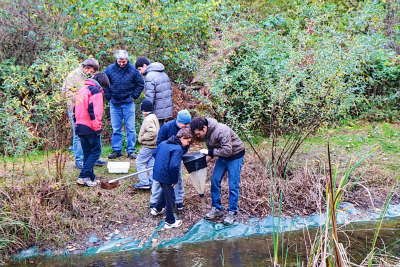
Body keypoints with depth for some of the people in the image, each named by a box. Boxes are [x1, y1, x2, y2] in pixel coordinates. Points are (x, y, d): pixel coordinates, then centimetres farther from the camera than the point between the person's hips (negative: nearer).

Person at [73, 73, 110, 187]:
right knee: (96, 151, -3)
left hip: (80, 127, 9)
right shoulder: (96, 91, -6)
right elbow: (95, 110, -17)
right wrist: (97, 128, -16)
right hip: (90, 128, -9)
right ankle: (83, 176, -9)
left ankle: (90, 177, 15)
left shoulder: (81, 90, 21)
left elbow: (76, 109, 22)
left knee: (87, 153, 13)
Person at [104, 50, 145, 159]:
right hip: (114, 103, 1)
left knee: (130, 128, 1)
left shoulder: (132, 69, -3)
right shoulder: (110, 69, -1)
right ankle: (116, 150, 16)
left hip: (128, 103, -1)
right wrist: (108, 97, 3)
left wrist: (133, 96, -1)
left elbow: (140, 84, 6)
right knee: (116, 129, 7)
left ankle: (131, 150, 9)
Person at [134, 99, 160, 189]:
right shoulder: (153, 117, 14)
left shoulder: (148, 119, -18)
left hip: (148, 146, -10)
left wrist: (142, 138, -16)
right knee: (151, 163, 13)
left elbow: (152, 133, -28)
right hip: (154, 145, 10)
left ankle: (144, 182, -3)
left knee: (139, 162, -3)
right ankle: (152, 182, 16)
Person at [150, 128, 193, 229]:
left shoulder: (163, 143, 7)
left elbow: (154, 153, 19)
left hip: (157, 173, 8)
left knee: (165, 191, 32)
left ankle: (157, 209, 47)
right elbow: (174, 166, -29)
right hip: (166, 176, -8)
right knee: (170, 197, 7)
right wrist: (174, 181, -17)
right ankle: (170, 222, 18)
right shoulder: (178, 149, -20)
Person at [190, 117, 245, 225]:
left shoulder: (221, 131, -33)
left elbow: (227, 150, -33)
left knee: (233, 185, -6)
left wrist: (209, 152, -29)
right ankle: (216, 209, 16)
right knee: (215, 180, 4)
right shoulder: (205, 133, -6)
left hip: (235, 155, -8)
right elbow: (211, 149, 8)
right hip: (222, 156, 8)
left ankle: (232, 212, 7)